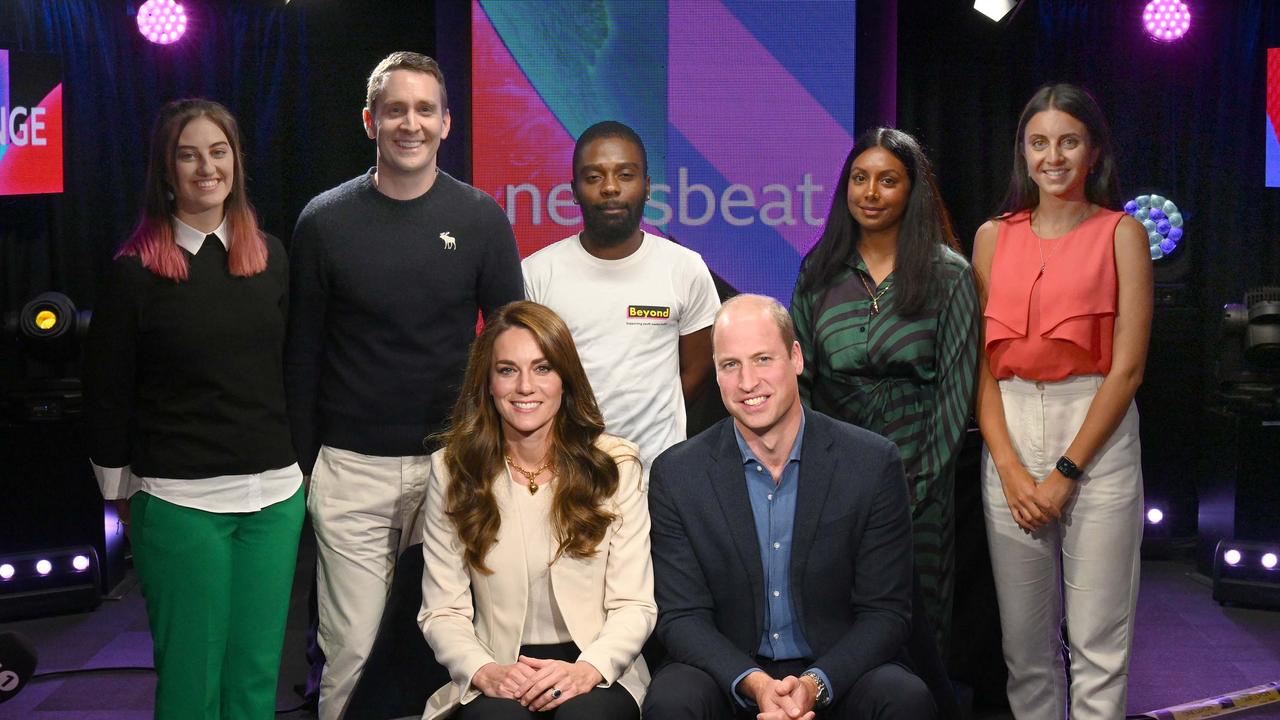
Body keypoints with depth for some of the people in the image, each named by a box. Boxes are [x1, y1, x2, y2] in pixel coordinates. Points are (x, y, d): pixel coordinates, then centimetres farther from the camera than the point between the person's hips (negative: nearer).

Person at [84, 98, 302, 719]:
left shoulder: (270, 256, 8)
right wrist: (122, 493, 3)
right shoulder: (134, 270, -4)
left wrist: (298, 465, 13)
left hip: (275, 495, 4)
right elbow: (106, 391, 0)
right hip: (179, 501, -3)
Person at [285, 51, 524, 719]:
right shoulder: (325, 221, 0)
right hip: (350, 466, 0)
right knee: (351, 651, 2)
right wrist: (304, 461, 4)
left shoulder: (481, 219, 0)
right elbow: (303, 355, 6)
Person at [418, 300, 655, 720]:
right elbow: (442, 611, 2)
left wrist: (587, 670, -20)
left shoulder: (613, 465, 2)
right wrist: (484, 671, -18)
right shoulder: (452, 469, 4)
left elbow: (634, 605, -1)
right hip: (499, 682, 0)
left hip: (598, 674, 1)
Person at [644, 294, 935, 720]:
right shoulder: (676, 475, -4)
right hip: (729, 675, 0)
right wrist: (754, 683, -21)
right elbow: (683, 617, -4)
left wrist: (815, 684, -20)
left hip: (837, 671, 0)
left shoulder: (873, 463, -6)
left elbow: (886, 613, -4)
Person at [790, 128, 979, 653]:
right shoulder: (819, 270, 6)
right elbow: (799, 376, 7)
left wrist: (920, 483, -9)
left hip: (915, 476, -2)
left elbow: (955, 387, -4)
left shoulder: (948, 275, -2)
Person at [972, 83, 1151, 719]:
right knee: (1024, 641, 8)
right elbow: (982, 362, 6)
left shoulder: (1120, 233, 1)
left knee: (1098, 642, 0)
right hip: (1010, 436, 3)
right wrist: (1009, 466, -6)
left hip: (1096, 436, -3)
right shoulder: (993, 238, 9)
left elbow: (1127, 366, -4)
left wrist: (1066, 471, -9)